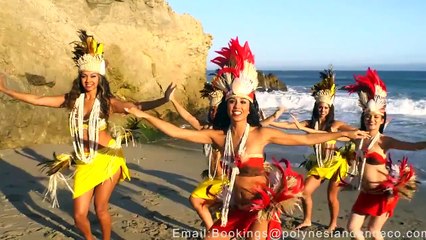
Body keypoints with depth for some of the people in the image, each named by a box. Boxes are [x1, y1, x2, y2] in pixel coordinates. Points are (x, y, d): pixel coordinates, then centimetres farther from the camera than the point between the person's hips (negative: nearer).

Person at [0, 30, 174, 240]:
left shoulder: (107, 102, -7)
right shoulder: (72, 100, 2)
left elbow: (136, 107, -21)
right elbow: (36, 100, 6)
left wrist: (164, 100, -35)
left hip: (108, 158, -3)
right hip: (84, 162, 4)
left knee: (100, 209, 3)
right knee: (79, 215, 5)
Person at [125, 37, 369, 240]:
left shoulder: (262, 134, -11)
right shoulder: (219, 136, -3)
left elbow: (305, 139, -5)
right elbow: (176, 132, -5)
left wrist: (343, 134, -5)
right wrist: (143, 115, -8)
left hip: (261, 206, -4)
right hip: (235, 206, 4)